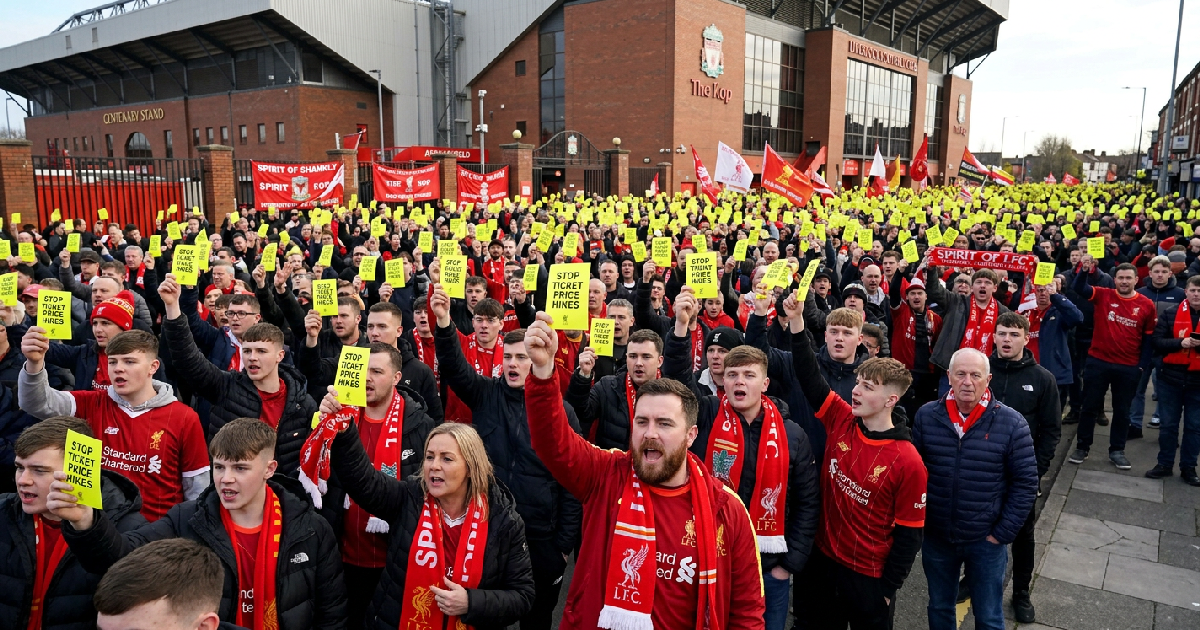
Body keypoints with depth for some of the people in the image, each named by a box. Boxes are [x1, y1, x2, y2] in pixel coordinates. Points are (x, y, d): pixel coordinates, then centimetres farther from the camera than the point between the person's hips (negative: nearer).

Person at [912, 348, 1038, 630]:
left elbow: (1025, 483, -7)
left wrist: (1002, 533, -8)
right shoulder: (926, 416, -6)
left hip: (985, 541, -1)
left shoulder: (1012, 424, -12)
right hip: (935, 537, 2)